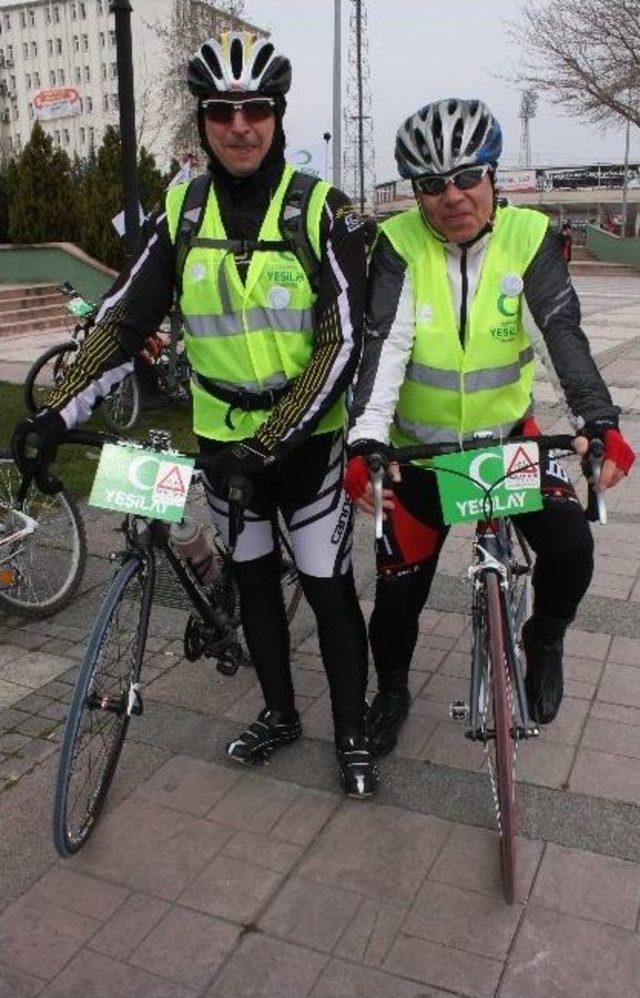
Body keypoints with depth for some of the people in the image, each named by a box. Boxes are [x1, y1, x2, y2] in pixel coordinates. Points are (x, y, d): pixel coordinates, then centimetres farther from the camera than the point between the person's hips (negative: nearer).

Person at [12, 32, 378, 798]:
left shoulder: (321, 211, -12)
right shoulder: (180, 213, -1)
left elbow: (342, 342, -17)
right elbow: (123, 320, -3)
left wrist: (272, 442, -26)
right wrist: (57, 415, -14)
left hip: (307, 437, -3)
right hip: (222, 438, 4)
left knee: (328, 587, 3)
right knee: (254, 581, 15)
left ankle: (352, 734, 23)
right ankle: (278, 713, 35)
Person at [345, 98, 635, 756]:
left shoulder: (529, 237, -10)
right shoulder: (398, 245, -13)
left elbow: (563, 333, -20)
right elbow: (383, 345, -24)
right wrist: (365, 441, -37)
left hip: (508, 435, 1)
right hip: (420, 447, 0)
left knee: (570, 545, -18)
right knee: (400, 584, 3)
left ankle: (544, 640, 17)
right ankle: (391, 692, 33)